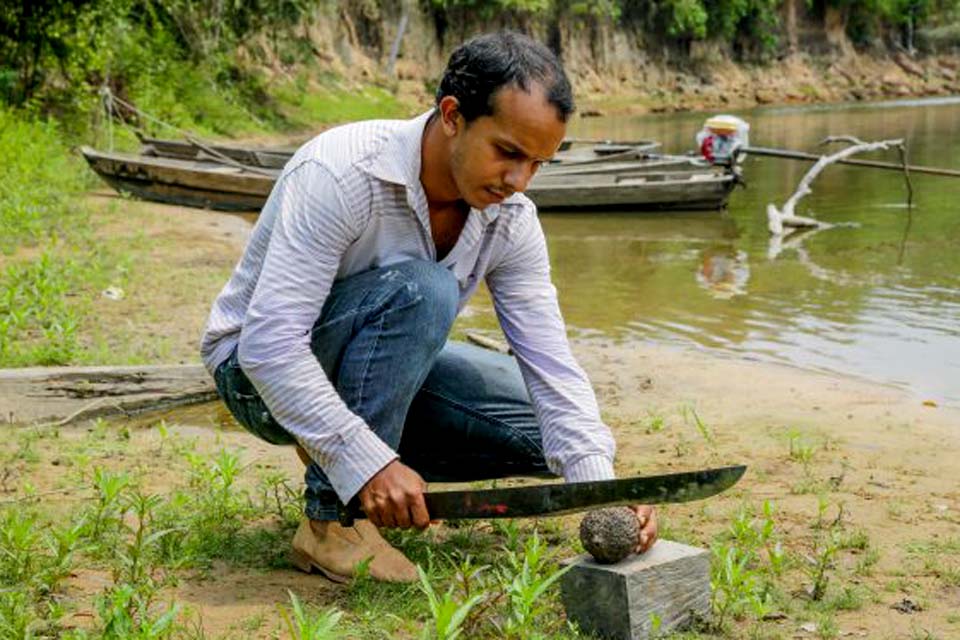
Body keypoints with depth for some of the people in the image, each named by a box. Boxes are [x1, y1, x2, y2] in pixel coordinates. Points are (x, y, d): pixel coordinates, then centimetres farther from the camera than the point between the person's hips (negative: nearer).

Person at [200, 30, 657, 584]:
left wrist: (601, 489, -29)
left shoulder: (511, 221, -11)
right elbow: (269, 343, -36)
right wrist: (367, 462, -43)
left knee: (550, 428, -6)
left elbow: (551, 367, -13)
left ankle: (331, 456, 6)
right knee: (418, 290, -34)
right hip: (258, 370, -7)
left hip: (374, 371, 7)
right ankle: (333, 518, -24)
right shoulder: (343, 173, -31)